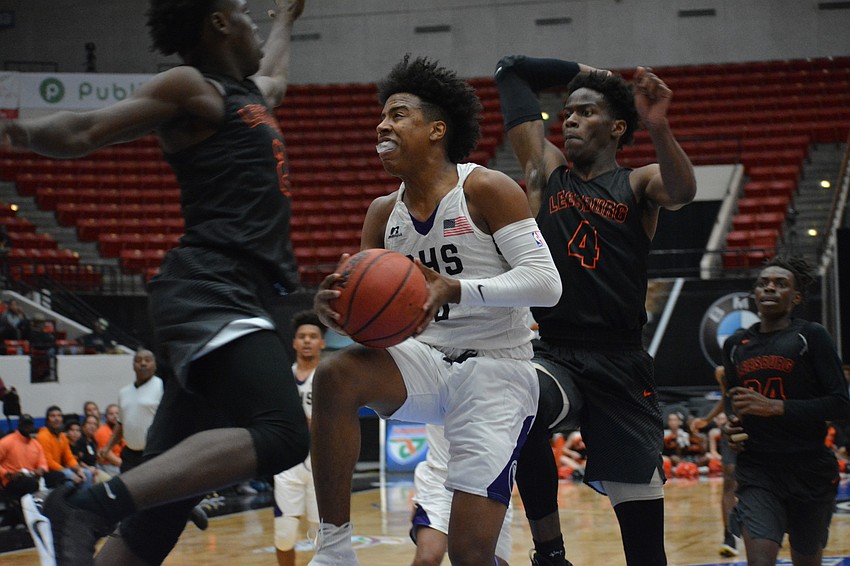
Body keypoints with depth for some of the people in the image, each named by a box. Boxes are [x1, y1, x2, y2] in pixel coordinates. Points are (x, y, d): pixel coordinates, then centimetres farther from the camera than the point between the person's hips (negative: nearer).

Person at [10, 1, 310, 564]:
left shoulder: (247, 93, 28)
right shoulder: (191, 88, 2)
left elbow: (272, 78, 54)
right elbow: (84, 131, -6)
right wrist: (25, 131, -18)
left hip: (233, 301, 9)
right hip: (211, 290, -9)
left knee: (163, 507, 3)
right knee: (282, 434, -31)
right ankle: (82, 508, -36)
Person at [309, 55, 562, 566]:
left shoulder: (486, 190, -10)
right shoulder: (383, 214, 9)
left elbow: (546, 281, -18)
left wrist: (455, 289, -31)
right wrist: (332, 305, -16)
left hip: (497, 370, -5)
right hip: (427, 361, 5)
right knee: (336, 377, -28)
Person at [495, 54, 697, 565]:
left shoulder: (637, 183, 5)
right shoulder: (546, 169, 12)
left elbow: (683, 191, -21)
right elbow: (512, 70, 16)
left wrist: (659, 130, -39)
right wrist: (587, 73, 19)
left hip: (621, 366, -1)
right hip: (554, 352, 1)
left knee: (642, 519, -3)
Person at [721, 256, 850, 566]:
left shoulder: (811, 336, -5)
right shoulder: (735, 345, 10)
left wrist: (775, 407, -19)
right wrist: (732, 423, 4)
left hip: (810, 470, -2)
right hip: (756, 468, 2)